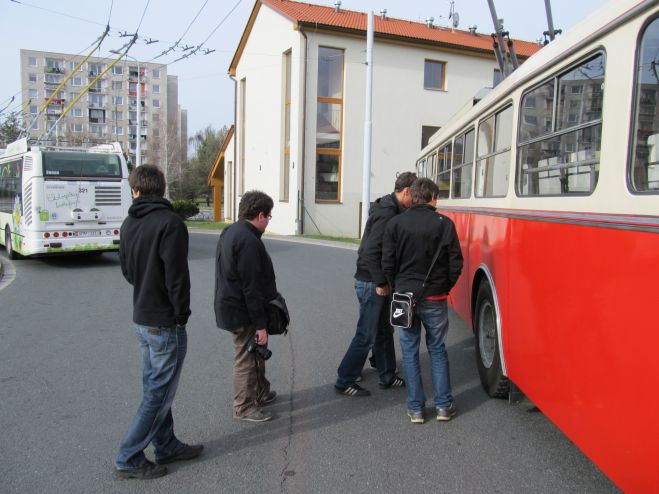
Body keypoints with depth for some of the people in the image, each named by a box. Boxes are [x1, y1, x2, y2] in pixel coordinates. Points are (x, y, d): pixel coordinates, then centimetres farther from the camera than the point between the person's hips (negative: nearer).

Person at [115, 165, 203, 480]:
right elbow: (176, 275, -22)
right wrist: (182, 313, -11)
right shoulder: (169, 223, -19)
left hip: (141, 319, 8)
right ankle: (128, 460, 14)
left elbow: (127, 270, 13)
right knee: (159, 394, 4)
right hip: (166, 323, -8)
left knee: (155, 387, 18)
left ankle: (167, 446, 31)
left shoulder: (129, 224, 6)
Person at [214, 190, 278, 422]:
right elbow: (251, 288, -25)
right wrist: (260, 324, -19)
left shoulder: (230, 232, 9)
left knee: (256, 353, 23)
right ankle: (245, 407, 19)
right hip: (243, 313, -10)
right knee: (246, 359, 4)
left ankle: (261, 392, 39)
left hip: (230, 306, 10)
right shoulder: (248, 241, -24)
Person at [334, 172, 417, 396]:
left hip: (377, 282, 10)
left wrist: (383, 281, 10)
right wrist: (381, 283, -20)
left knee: (384, 332, 19)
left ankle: (387, 376, 33)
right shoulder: (387, 213, -20)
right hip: (371, 283, -10)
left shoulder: (390, 210, 11)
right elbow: (371, 251, -26)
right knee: (366, 336, 0)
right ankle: (344, 382, 13)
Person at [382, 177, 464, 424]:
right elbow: (455, 263, -5)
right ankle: (443, 405, 20)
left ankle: (415, 408, 17)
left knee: (410, 352, 11)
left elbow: (388, 263, -3)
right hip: (435, 299, 0)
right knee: (437, 349, 16)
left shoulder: (396, 223, -3)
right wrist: (444, 288, 10)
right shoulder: (444, 224, -6)